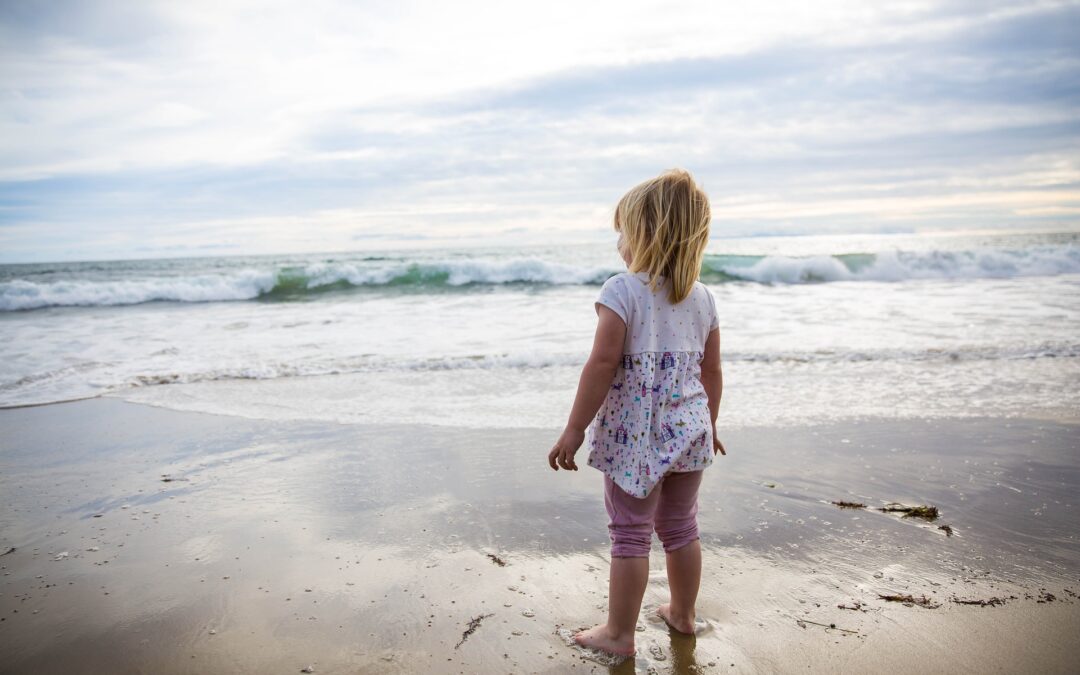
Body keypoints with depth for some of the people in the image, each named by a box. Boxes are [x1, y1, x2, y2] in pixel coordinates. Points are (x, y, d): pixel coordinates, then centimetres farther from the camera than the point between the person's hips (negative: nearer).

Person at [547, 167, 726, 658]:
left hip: (634, 434, -6)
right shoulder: (702, 297, 5)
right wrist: (709, 425, 24)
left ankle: (620, 634, 18)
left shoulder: (622, 290, -14)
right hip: (689, 431, 6)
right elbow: (712, 372, 10)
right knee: (681, 528, 21)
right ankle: (682, 614, 38)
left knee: (630, 535, 6)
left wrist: (574, 430, -13)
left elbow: (602, 364, -19)